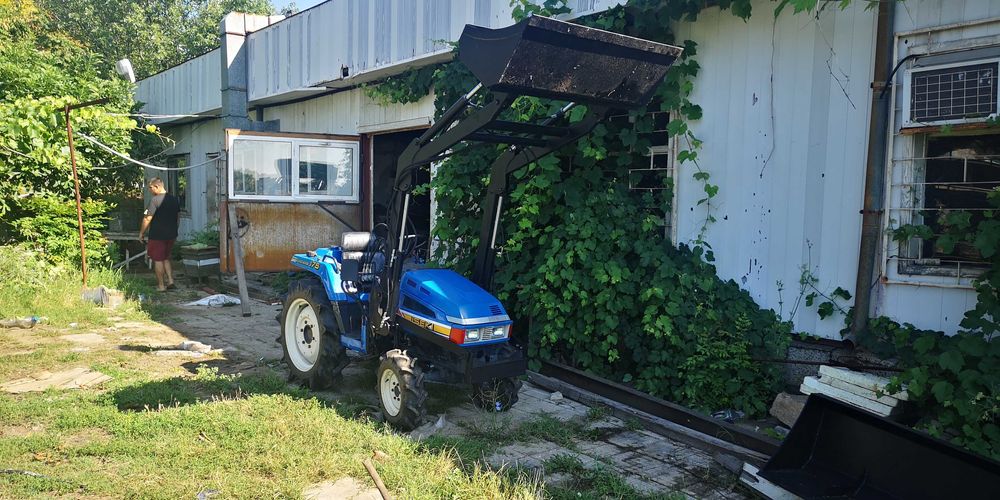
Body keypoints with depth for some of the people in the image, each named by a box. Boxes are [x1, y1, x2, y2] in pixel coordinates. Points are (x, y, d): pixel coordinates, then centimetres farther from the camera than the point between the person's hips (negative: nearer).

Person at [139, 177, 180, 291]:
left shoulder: (155, 200, -16)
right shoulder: (174, 199, 7)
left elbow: (148, 218, -15)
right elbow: (178, 218, 15)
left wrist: (142, 233, -5)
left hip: (157, 235, -7)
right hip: (171, 235, 7)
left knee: (158, 259, 4)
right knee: (166, 258, 21)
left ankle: (161, 285, 8)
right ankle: (170, 280, 12)